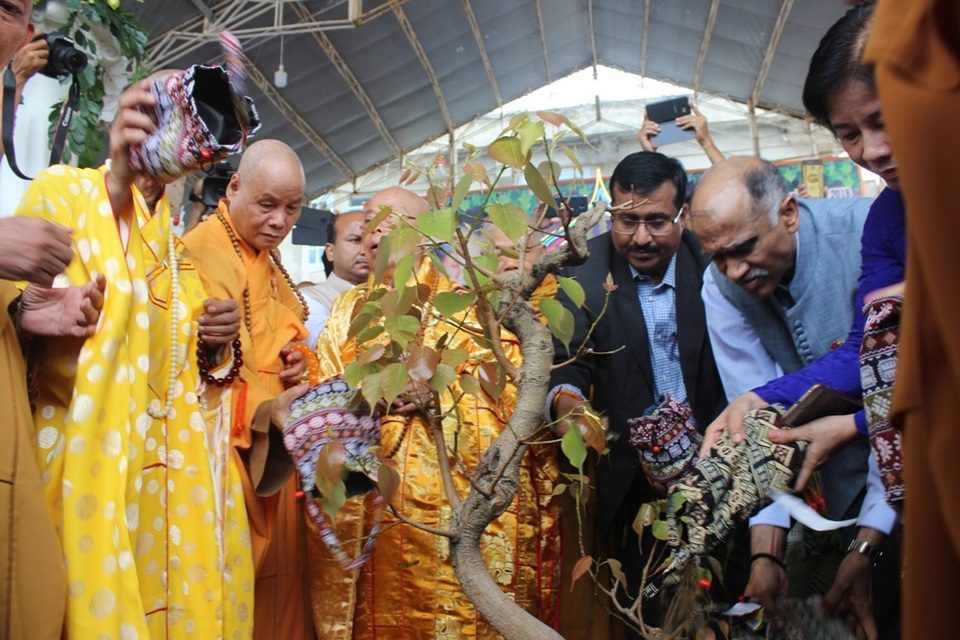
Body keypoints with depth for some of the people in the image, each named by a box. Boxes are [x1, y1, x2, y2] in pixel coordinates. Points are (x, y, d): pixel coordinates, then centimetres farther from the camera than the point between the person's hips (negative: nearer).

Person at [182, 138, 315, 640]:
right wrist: (262, 411, -39)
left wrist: (294, 363, 3)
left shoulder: (269, 260, 14)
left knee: (279, 568, 16)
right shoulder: (203, 252, -15)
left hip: (275, 448, 9)